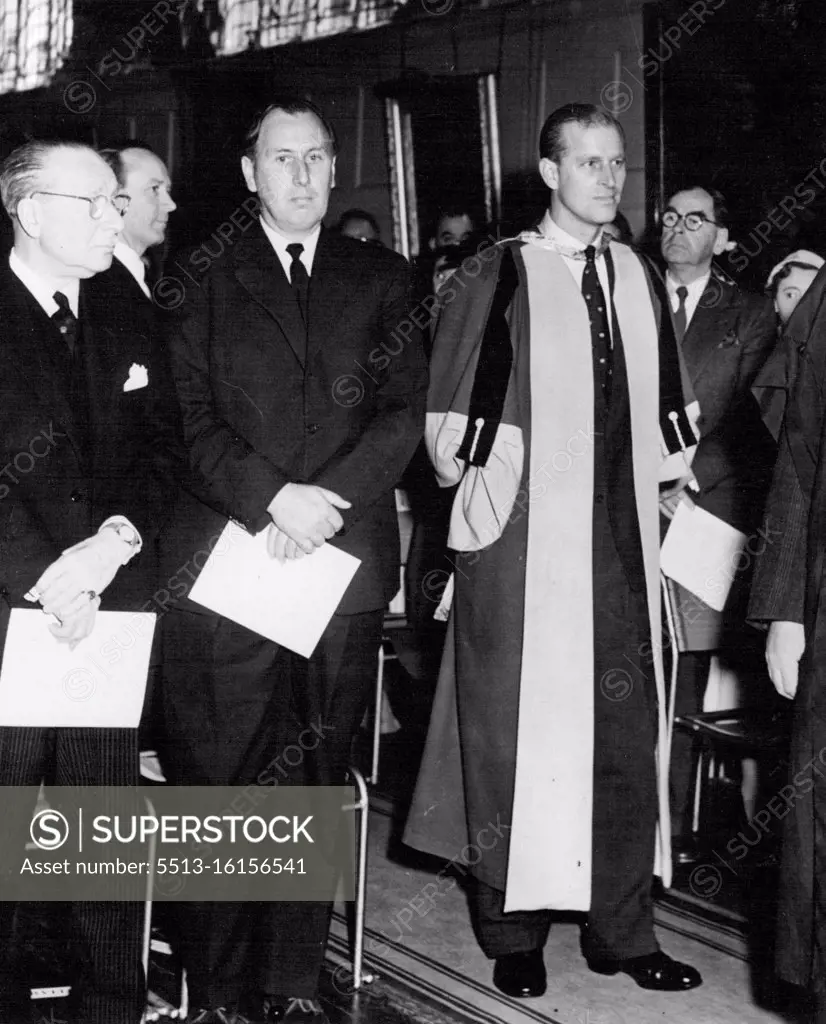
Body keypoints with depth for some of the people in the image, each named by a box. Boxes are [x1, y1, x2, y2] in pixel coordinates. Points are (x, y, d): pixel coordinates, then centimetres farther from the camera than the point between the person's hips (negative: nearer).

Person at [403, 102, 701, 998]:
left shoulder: (638, 280, 11)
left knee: (626, 730, 7)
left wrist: (664, 474, 9)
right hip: (522, 540, -5)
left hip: (622, 546, 5)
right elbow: (450, 419, -2)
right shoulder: (500, 278, -4)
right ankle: (513, 930, 18)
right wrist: (478, 480, -7)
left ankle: (620, 928, 20)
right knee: (517, 731, 3)